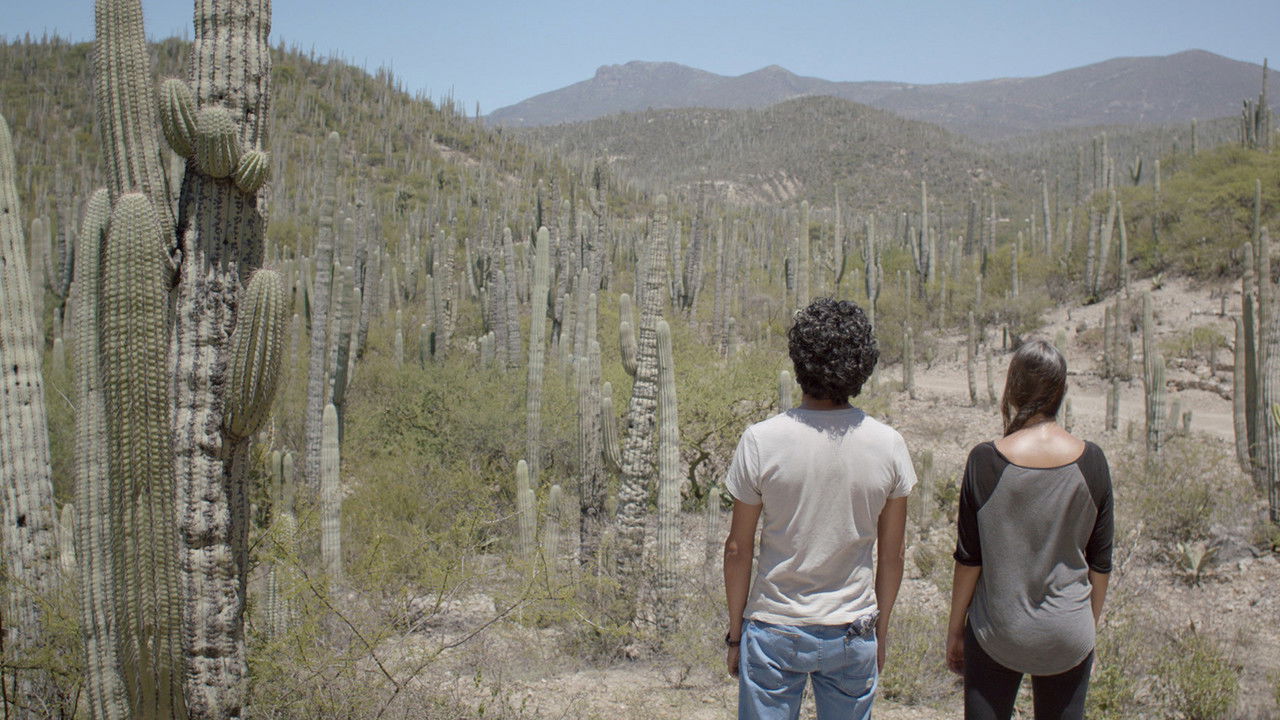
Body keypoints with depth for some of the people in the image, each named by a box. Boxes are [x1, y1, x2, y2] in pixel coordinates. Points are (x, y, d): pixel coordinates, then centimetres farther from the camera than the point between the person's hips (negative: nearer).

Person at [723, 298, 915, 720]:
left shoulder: (761, 441, -15)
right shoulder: (888, 445, -9)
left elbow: (738, 549, -7)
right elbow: (891, 555, 0)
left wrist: (735, 631, 6)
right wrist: (881, 630, 15)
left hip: (774, 629, -1)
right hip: (853, 632, 2)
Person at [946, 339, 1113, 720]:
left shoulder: (985, 461, -14)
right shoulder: (1091, 461, -7)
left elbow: (968, 558, -7)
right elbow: (1100, 561, 1)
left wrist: (955, 629, 5)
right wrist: (1090, 626, 15)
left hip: (996, 633, -2)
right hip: (1067, 635, 2)